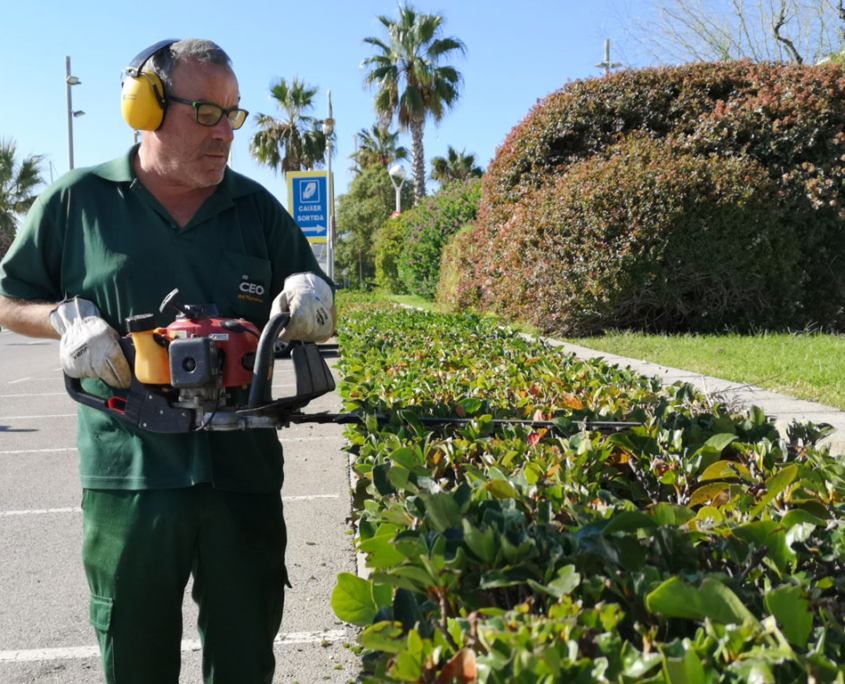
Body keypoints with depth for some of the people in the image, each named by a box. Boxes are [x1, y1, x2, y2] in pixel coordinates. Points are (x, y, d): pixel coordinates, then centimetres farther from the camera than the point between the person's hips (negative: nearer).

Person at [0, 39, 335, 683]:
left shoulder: (257, 208, 7)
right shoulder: (75, 202, 2)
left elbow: (320, 316, 14)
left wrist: (309, 296, -10)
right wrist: (69, 317, -9)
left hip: (243, 473, 2)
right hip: (128, 478, -1)